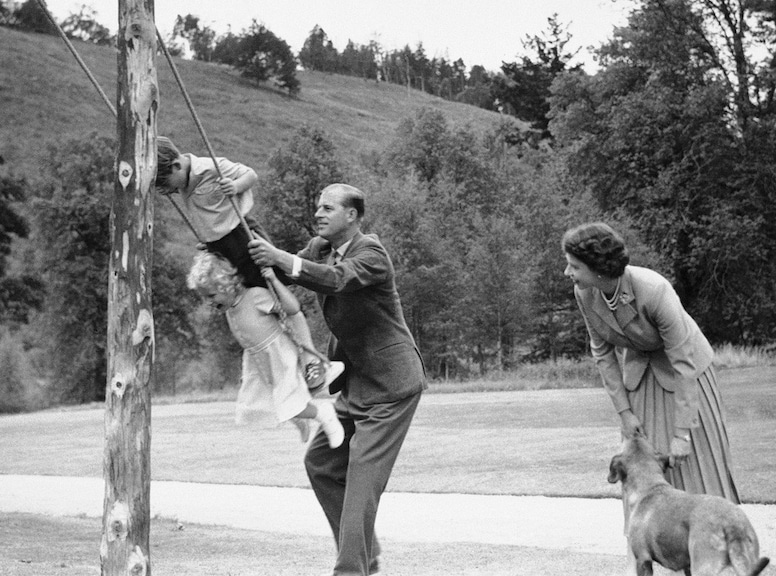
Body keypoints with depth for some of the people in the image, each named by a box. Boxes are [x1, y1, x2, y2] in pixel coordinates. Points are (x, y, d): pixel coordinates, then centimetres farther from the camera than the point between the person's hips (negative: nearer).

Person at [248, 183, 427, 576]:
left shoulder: (370, 252, -18)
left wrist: (282, 258, -44)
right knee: (320, 462, 10)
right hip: (356, 382, 9)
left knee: (362, 474, -13)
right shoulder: (319, 248, 9)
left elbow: (337, 279, -36)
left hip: (391, 383, -9)